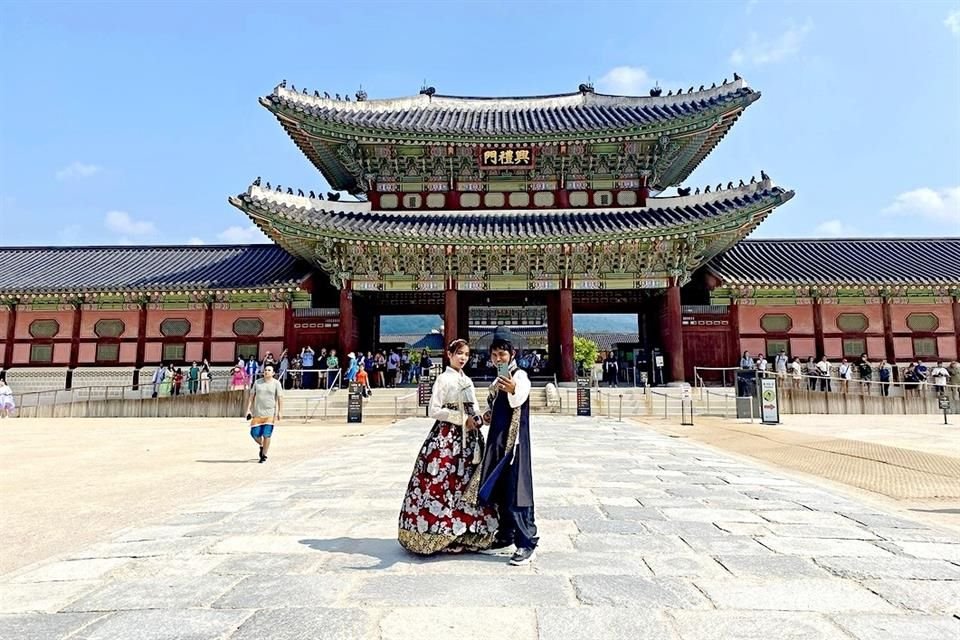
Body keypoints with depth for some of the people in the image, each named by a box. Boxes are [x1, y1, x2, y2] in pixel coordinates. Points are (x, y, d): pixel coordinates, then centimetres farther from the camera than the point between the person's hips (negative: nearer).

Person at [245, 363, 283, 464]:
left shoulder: (276, 383, 0)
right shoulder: (257, 382, 8)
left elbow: (280, 398, -2)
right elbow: (251, 397, 9)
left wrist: (280, 412, -9)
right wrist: (248, 409, 2)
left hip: (270, 413, -3)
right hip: (258, 413, 3)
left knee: (266, 435, -5)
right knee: (254, 434, 0)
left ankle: (264, 455, 11)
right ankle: (261, 446, 32)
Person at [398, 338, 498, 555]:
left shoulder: (467, 380, 15)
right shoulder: (444, 379, -5)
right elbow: (434, 410, -11)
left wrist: (478, 419, -3)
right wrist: (462, 418, -14)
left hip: (469, 438, 7)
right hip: (447, 437, -7)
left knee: (467, 483, 8)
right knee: (442, 482, -7)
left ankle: (466, 532, 17)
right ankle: (439, 532, 4)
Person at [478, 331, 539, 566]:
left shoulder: (519, 375, -12)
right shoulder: (499, 378, 14)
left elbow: (519, 399, -35)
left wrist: (513, 390, -56)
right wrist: (489, 414, 7)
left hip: (514, 440, -9)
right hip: (498, 440, 9)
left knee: (515, 490, -10)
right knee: (498, 489, 15)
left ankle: (527, 543, -3)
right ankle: (506, 535, 28)